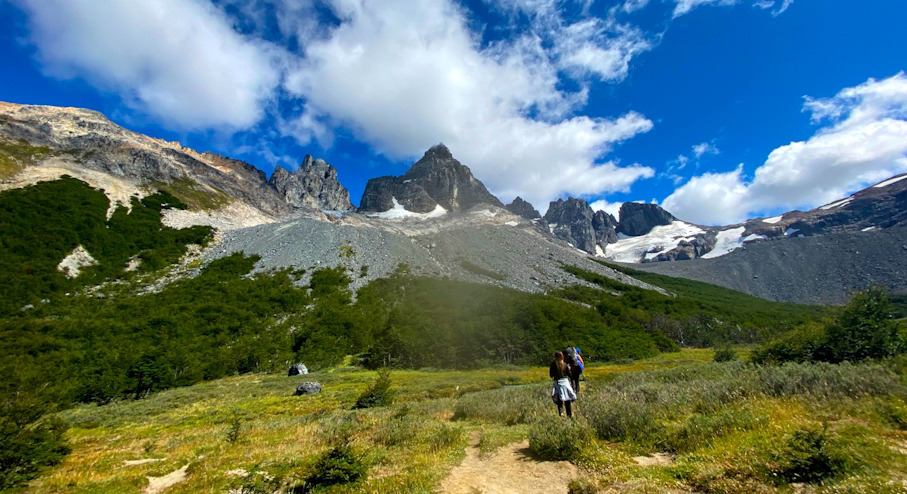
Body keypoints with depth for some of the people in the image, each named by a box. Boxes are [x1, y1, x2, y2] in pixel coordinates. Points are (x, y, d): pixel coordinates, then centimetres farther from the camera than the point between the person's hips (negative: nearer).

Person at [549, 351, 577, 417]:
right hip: (565, 382, 2)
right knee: (568, 400, 13)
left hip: (557, 383, -1)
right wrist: (569, 369, 18)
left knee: (559, 400, 5)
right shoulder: (565, 364, -3)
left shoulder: (553, 365, -8)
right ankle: (570, 414, 19)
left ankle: (560, 413, -11)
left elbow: (551, 375, -4)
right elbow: (569, 375, 2)